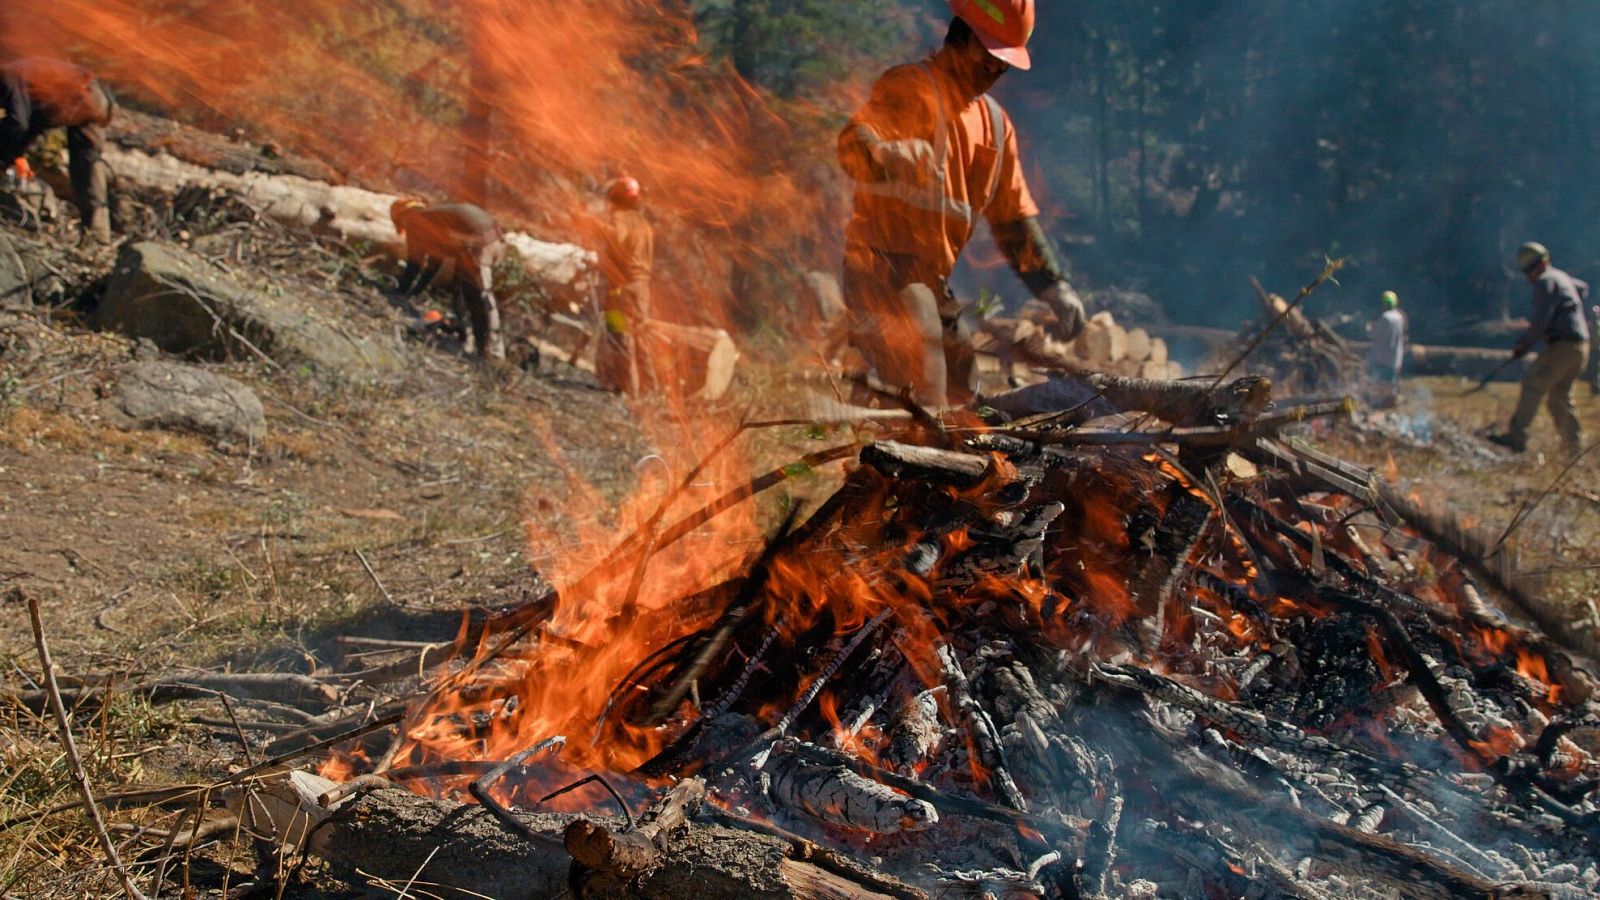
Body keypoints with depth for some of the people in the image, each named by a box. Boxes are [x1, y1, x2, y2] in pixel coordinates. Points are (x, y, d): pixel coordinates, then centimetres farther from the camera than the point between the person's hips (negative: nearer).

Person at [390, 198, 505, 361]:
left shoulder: (414, 221, 5)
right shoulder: (433, 216, 31)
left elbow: (414, 263, 6)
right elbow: (434, 262, 35)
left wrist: (400, 294, 16)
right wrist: (413, 292, 39)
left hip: (477, 240, -9)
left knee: (481, 296, -6)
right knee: (463, 285, 21)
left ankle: (493, 351, -6)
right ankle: (468, 341, 26)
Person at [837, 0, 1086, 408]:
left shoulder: (995, 122, 18)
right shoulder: (907, 88, -7)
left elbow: (1014, 214, 20)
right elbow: (853, 146, -23)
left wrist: (1053, 285, 11)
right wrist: (904, 158, -45)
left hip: (932, 282, 9)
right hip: (885, 267, -9)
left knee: (960, 401, 14)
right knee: (921, 408, -20)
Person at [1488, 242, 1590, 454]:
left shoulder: (1546, 281, -9)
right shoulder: (1561, 277, 22)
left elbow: (1540, 320, -18)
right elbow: (1582, 288, 45)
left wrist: (1524, 344, -10)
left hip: (1563, 345, -10)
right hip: (1579, 347, 10)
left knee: (1533, 385, -13)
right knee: (1559, 397, 14)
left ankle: (1516, 436, -20)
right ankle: (1575, 446, 13)